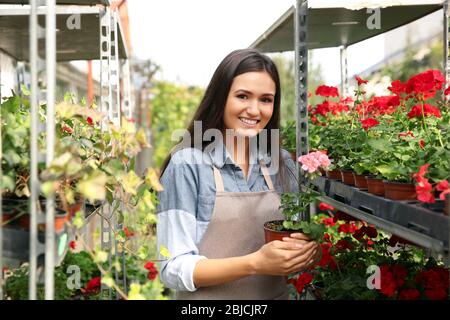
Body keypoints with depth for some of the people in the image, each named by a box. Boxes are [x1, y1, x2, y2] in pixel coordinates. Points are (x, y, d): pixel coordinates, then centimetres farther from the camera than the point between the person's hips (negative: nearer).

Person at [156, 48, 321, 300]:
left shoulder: (283, 163, -2)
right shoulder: (187, 164, -16)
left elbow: (299, 240, 6)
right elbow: (174, 270, -19)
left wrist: (308, 250, -16)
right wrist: (255, 263, -30)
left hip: (276, 294, 5)